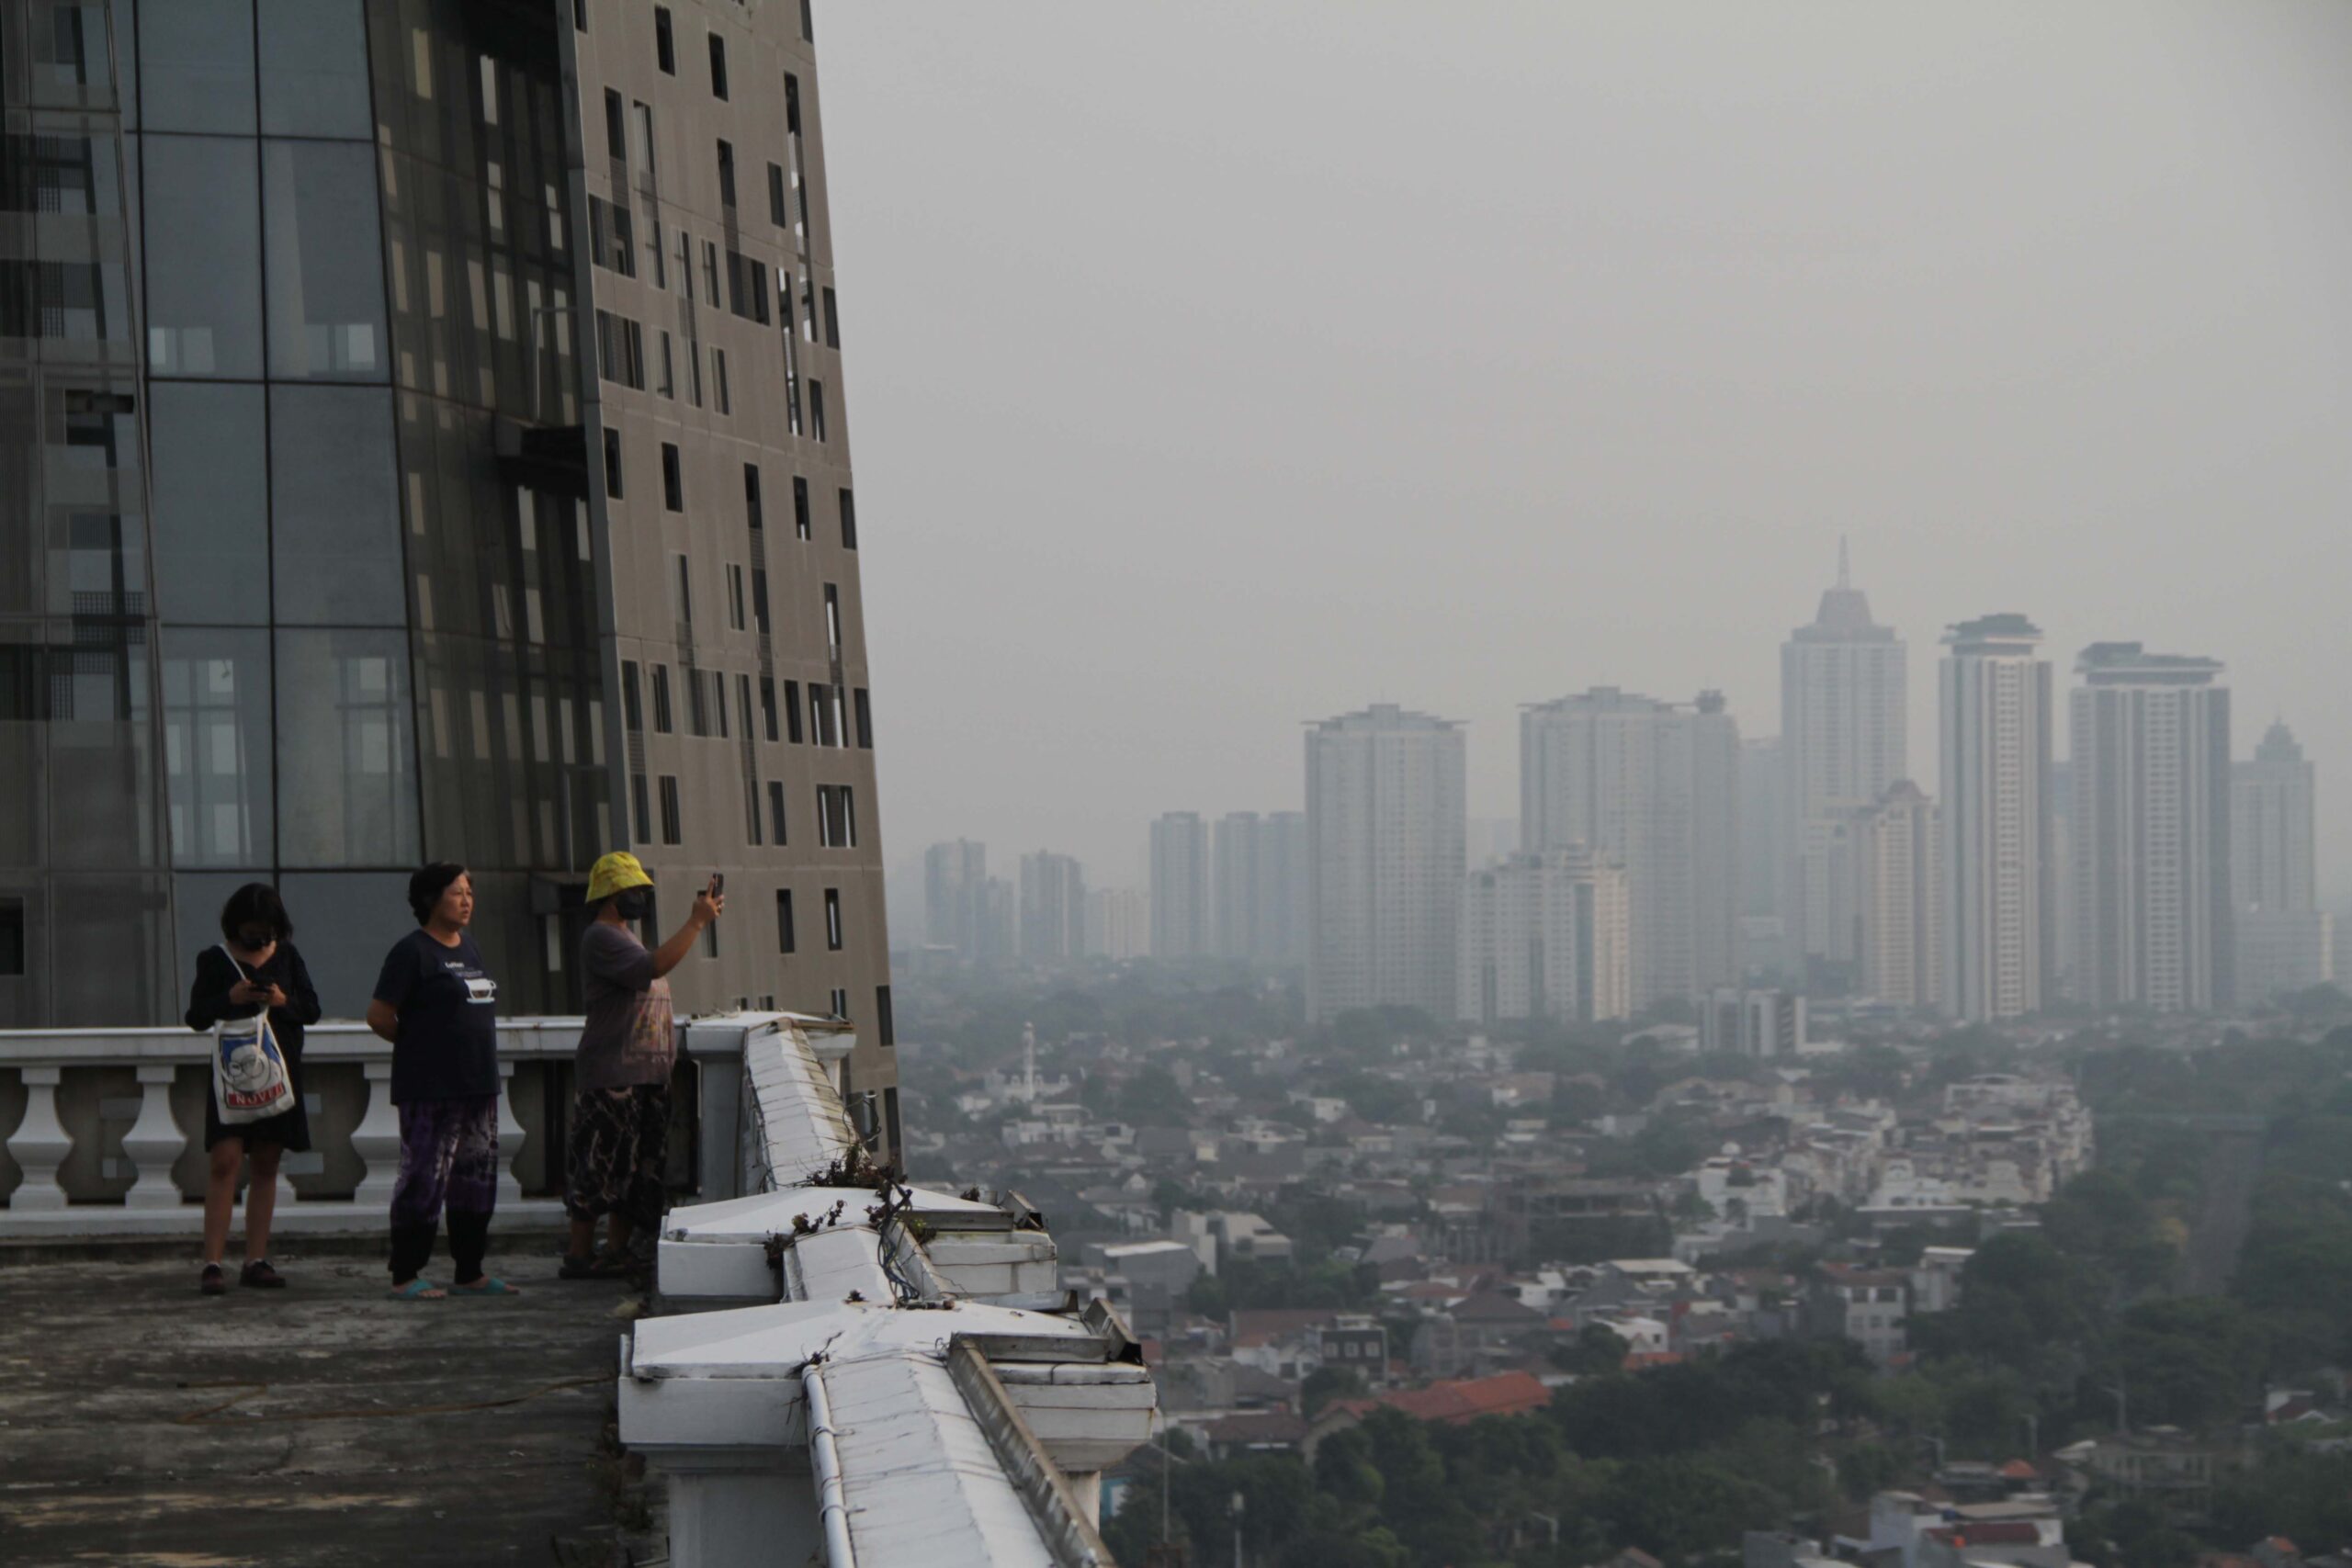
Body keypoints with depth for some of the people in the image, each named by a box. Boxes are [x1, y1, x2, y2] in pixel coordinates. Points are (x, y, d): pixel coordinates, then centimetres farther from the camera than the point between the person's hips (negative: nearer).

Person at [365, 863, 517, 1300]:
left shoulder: (469, 948, 15)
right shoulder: (412, 951, -9)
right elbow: (379, 1016, -10)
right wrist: (419, 1046, 0)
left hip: (478, 1084, 8)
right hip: (431, 1090, -8)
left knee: (477, 1179, 10)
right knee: (424, 1180, -7)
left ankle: (470, 1273, 17)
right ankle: (405, 1276, -2)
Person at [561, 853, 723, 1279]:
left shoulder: (625, 936, 21)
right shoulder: (600, 937, -12)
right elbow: (652, 966, -25)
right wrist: (696, 923, -24)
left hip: (646, 1074, 10)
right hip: (610, 1073, -10)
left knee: (638, 1167, 8)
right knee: (600, 1165, -7)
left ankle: (616, 1251, 13)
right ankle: (580, 1255, -3)